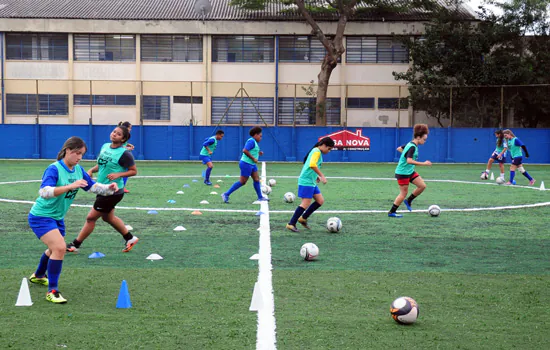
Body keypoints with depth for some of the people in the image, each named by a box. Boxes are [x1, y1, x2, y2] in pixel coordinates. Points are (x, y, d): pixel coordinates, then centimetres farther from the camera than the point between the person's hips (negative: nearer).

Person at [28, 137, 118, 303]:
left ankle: (38, 276, 55)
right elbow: (44, 192, -38)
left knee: (55, 249, 27)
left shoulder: (78, 170, -2)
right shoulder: (54, 169, -24)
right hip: (41, 216, -9)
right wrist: (70, 186, -48)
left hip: (57, 217, 9)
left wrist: (109, 188, -17)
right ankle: (52, 291, -13)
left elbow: (93, 186, 3)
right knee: (60, 247, -24)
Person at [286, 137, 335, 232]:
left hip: (312, 182, 10)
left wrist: (316, 176, 21)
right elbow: (312, 165, -28)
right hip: (306, 181, -10)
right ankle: (291, 224, -5)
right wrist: (322, 176, -26)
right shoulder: (317, 151, -12)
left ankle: (303, 218, 15)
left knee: (320, 201, 8)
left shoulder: (316, 151, 18)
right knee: (306, 203, -10)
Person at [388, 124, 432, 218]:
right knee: (404, 193, -2)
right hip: (402, 173, -9)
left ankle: (408, 201, 19)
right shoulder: (412, 147, -22)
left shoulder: (411, 145, 7)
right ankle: (392, 212, 9)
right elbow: (409, 161, -34)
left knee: (422, 186, 5)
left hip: (410, 171, 9)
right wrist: (423, 163, -32)